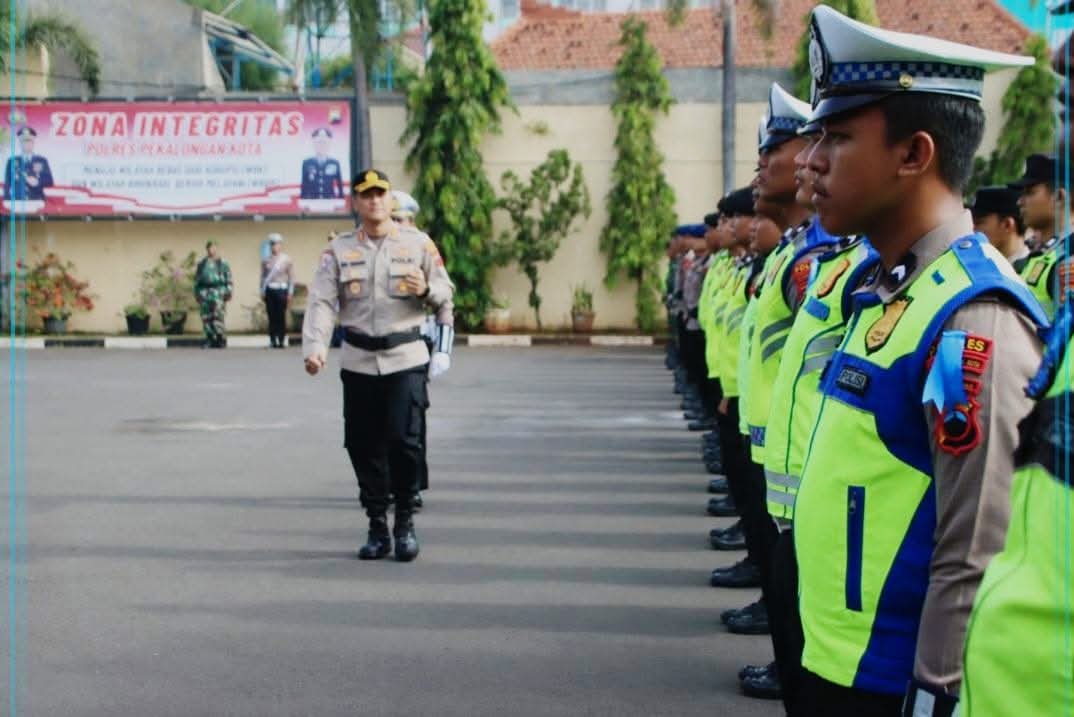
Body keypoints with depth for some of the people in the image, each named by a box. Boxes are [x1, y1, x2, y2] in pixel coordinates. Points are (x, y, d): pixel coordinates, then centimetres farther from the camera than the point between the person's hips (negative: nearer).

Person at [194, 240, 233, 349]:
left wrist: (228, 292, -4)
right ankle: (210, 339, 6)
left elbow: (228, 279, 5)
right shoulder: (201, 264, 16)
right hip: (204, 294, 3)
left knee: (218, 316, -12)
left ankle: (221, 339, -8)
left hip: (218, 292, -3)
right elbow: (197, 279, 16)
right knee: (206, 317, 0)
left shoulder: (223, 263, 8)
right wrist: (197, 293, 9)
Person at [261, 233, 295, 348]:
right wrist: (262, 292, 5)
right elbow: (263, 277, 12)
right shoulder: (266, 260, 10)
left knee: (281, 317, -4)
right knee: (272, 317, 1)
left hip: (282, 290, -2)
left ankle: (281, 341, -1)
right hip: (269, 290, 2)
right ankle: (273, 341, 4)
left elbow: (291, 277, 2)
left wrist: (290, 292, -3)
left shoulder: (287, 260, 4)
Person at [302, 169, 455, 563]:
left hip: (406, 357, -2)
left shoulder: (418, 243, 5)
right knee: (363, 445, 4)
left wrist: (426, 289, -13)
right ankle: (377, 527, 17)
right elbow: (321, 302, -3)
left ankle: (405, 522, 7)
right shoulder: (338, 249, 6)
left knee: (404, 440, -11)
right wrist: (314, 347, -18)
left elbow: (446, 293, 11)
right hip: (358, 360, 2)